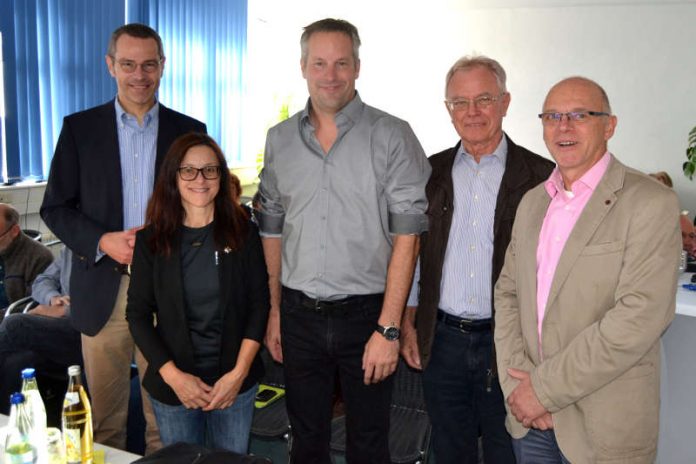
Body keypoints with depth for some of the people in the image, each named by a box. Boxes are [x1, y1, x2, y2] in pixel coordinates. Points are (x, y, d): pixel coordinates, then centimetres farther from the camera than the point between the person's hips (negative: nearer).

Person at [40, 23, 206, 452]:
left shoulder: (189, 132, 5)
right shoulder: (79, 128, 5)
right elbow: (55, 208, 5)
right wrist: (103, 241, -12)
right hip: (103, 292, 0)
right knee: (105, 419, 10)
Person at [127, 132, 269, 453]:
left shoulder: (243, 232, -3)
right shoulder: (151, 239, -3)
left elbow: (259, 304, -2)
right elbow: (138, 314, -1)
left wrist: (239, 373, -10)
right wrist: (174, 376, -10)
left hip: (236, 382, 0)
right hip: (172, 386, 0)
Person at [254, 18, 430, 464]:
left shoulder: (393, 137, -7)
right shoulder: (280, 139, 6)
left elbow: (407, 234, -10)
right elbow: (273, 230, 12)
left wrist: (388, 328, -14)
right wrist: (274, 310, 9)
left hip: (366, 314, -3)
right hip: (298, 315, 4)